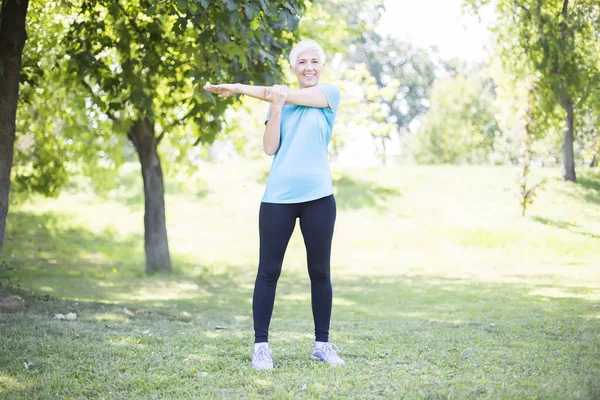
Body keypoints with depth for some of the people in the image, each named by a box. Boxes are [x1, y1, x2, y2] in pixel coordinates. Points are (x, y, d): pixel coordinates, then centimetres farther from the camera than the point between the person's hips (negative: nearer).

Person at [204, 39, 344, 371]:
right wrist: (275, 107, -13)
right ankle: (261, 345, 4)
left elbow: (288, 95, -9)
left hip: (318, 197, -1)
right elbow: (270, 148, 1)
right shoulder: (278, 100, 11)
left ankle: (322, 344, 16)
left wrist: (238, 88, -8)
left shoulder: (330, 94, 5)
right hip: (278, 197, 1)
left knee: (320, 272, 6)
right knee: (268, 271, 0)